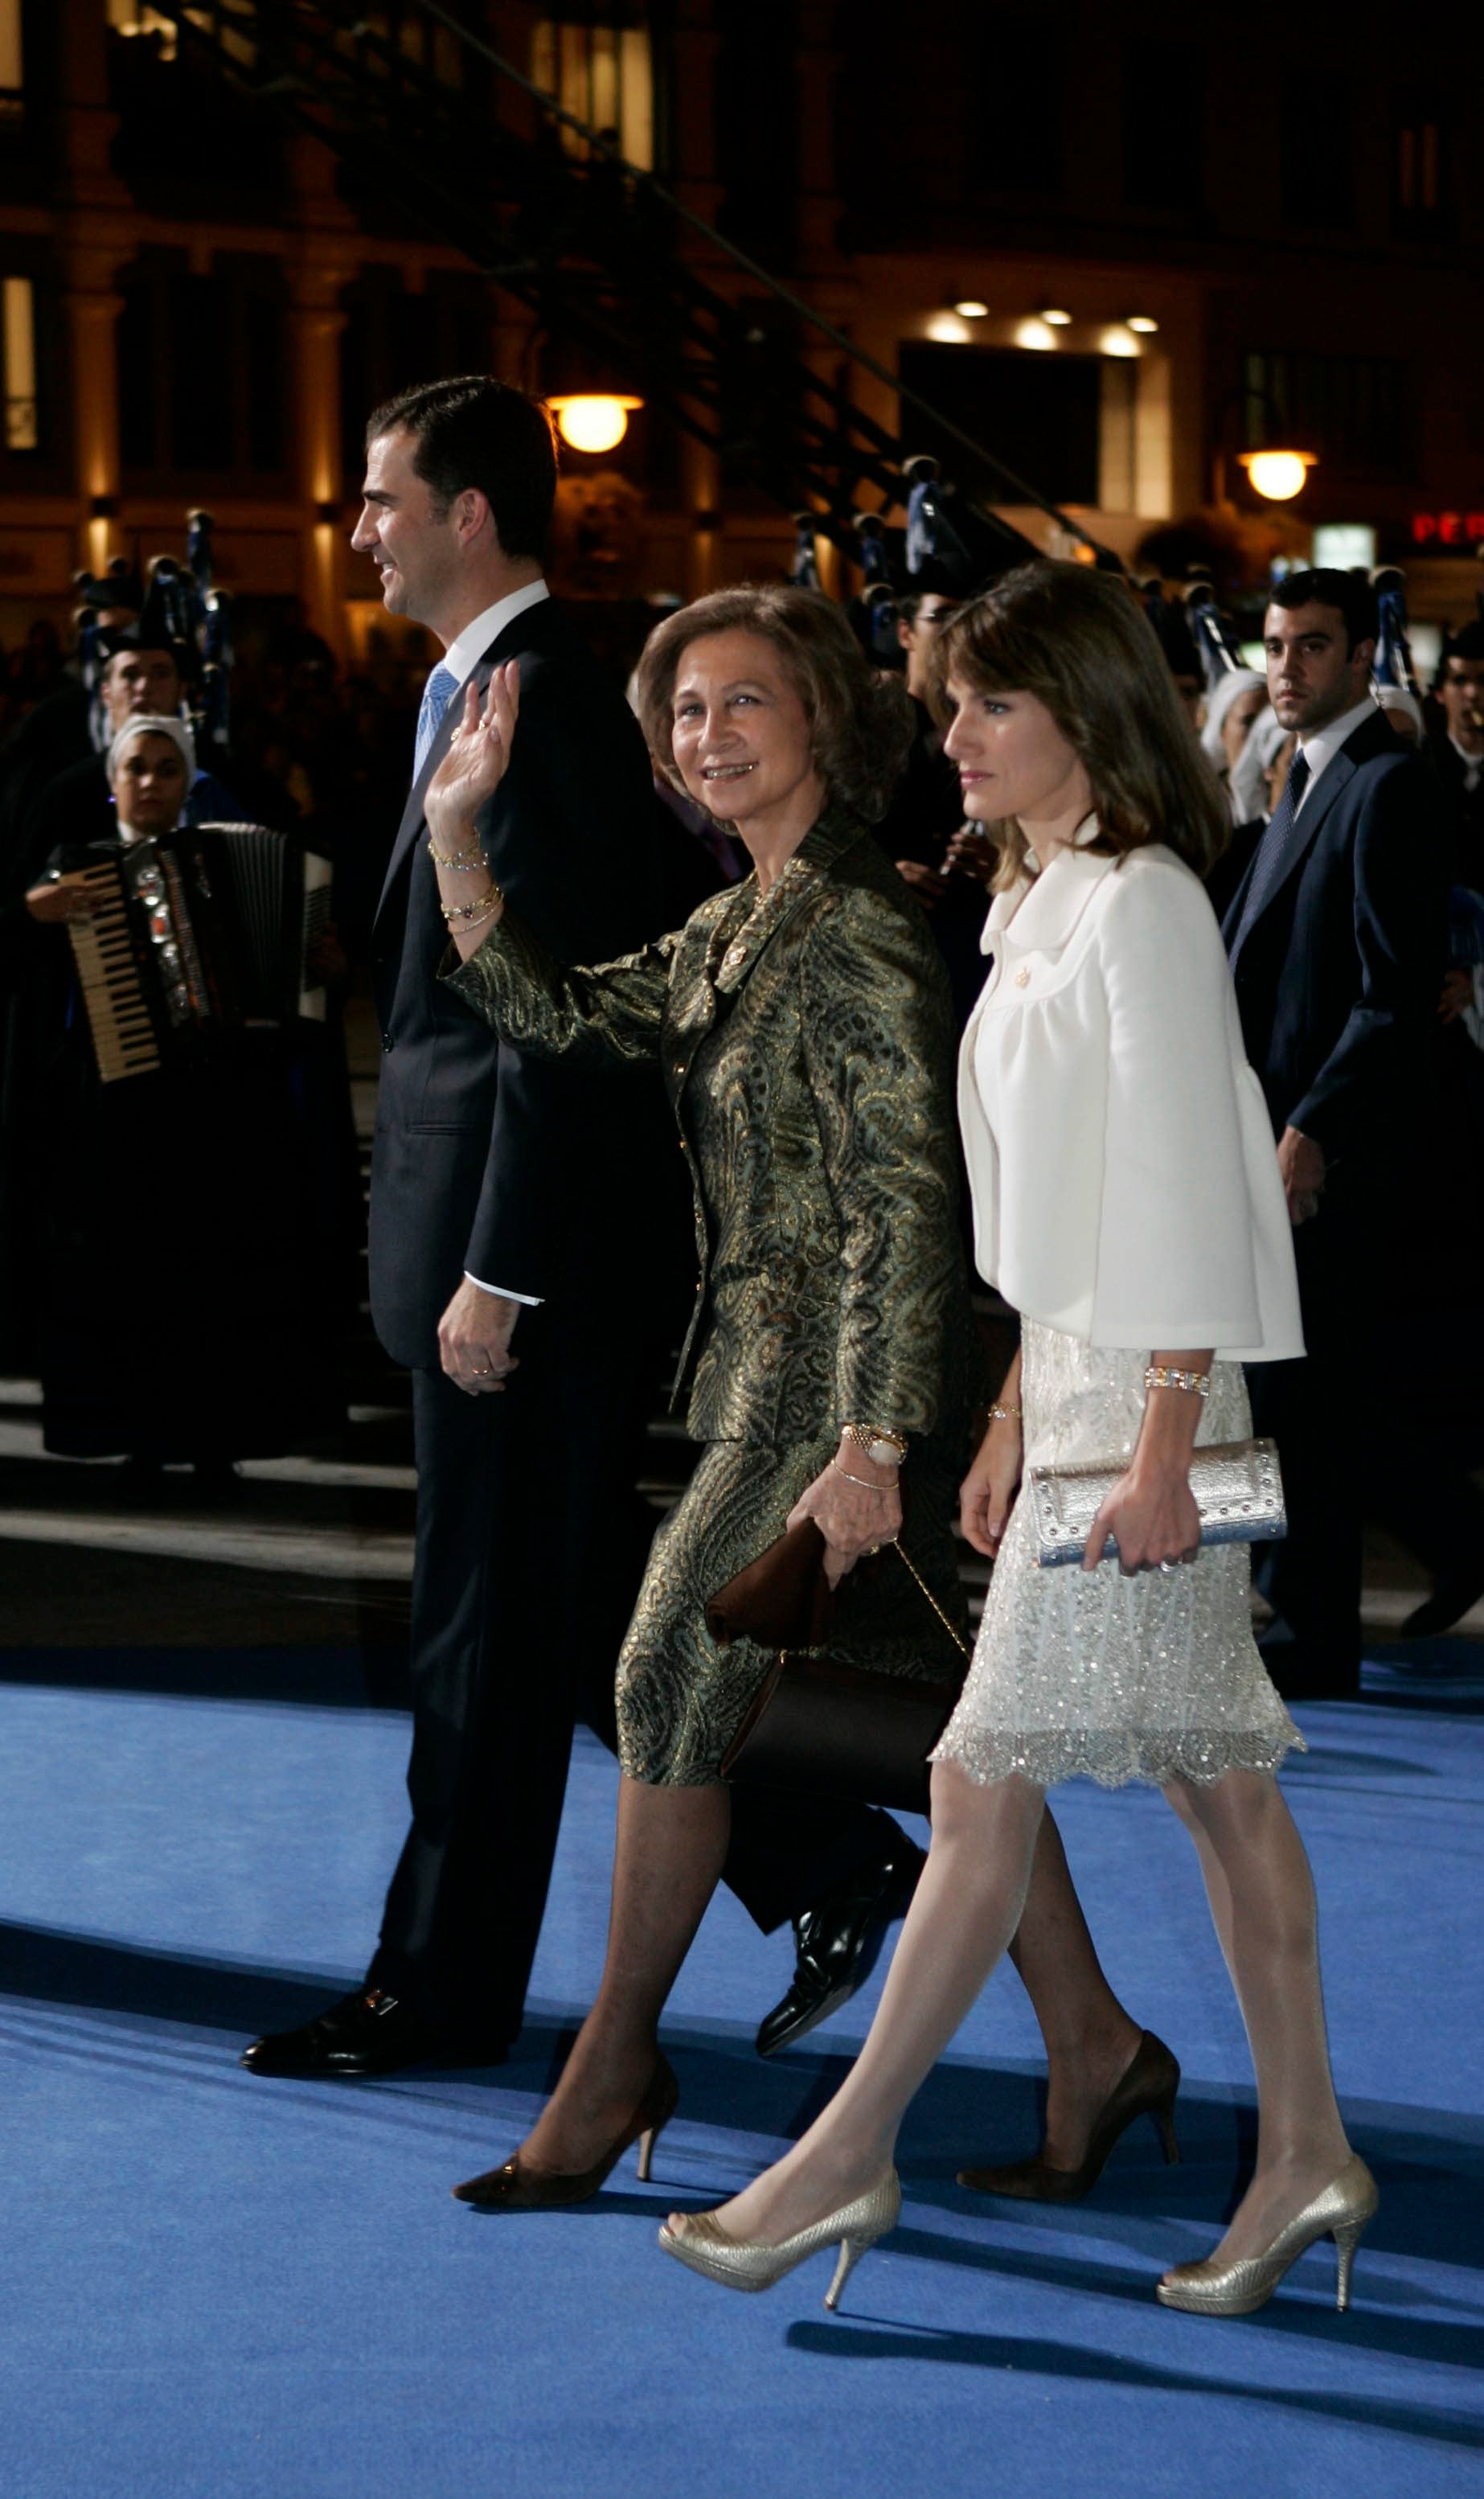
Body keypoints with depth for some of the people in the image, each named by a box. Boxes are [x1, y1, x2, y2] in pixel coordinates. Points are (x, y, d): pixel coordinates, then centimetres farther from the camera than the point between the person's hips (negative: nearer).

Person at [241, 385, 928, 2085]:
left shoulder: (539, 703, -16)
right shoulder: (487, 690, 15)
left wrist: (495, 1275, -20)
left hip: (537, 1248, -10)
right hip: (492, 1239, 10)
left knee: (487, 1633, 1)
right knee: (586, 1612, 15)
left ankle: (444, 1990, 13)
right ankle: (833, 1868, 21)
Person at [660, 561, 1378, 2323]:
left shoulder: (1142, 905, -12)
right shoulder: (1047, 907, 16)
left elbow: (1185, 1187, -17)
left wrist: (1160, 1447, -20)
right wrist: (1016, 1422, 18)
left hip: (1144, 1385, -10)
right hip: (1077, 1381, 10)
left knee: (991, 1778, -5)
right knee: (1216, 1778, 10)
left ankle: (849, 2155, 1)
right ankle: (1306, 2156, 15)